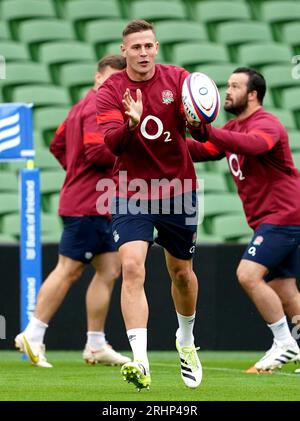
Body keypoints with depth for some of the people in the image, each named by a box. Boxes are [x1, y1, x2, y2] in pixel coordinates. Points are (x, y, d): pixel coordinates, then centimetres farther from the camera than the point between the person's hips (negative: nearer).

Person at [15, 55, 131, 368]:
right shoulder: (99, 107, -12)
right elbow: (96, 151, -24)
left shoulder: (82, 106, 18)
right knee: (68, 271, -7)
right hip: (87, 205, -10)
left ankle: (96, 345, 11)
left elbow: (57, 145, 23)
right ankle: (32, 336, -2)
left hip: (96, 206, 10)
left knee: (109, 269, 10)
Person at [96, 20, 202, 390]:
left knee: (181, 272, 14)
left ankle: (186, 341, 43)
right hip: (131, 194, -2)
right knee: (132, 267, -20)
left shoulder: (178, 79, -2)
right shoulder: (110, 91, -7)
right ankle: (140, 362, -25)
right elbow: (111, 143, -18)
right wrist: (132, 123, -39)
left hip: (178, 191, 2)